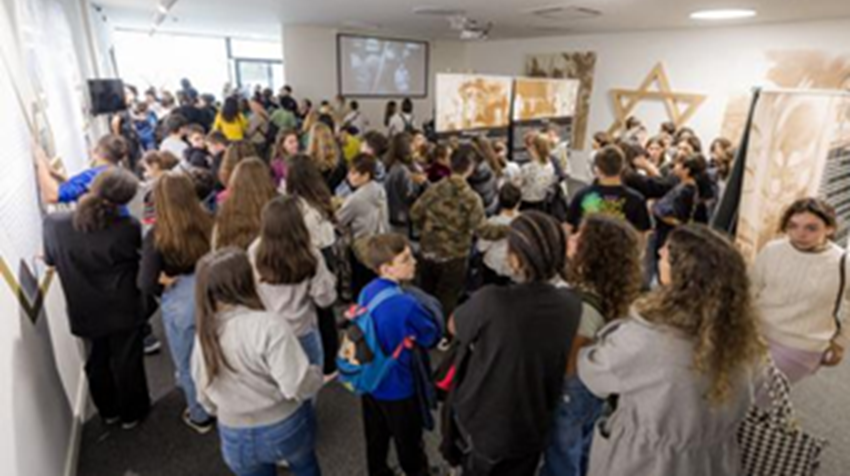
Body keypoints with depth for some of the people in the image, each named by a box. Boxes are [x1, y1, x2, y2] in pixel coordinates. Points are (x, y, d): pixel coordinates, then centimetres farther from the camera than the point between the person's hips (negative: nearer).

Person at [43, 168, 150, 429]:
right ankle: (132, 413, 33)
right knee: (126, 362, 15)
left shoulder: (54, 223, -16)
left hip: (85, 312, 3)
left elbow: (51, 260, 3)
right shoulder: (129, 227, -25)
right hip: (123, 310, -3)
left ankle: (109, 411, 43)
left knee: (97, 361, 23)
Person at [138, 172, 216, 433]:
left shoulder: (157, 236, -16)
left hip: (181, 304, -3)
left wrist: (168, 284, 1)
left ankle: (200, 417, 39)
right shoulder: (208, 224, -10)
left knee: (189, 366, 20)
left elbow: (146, 284, -16)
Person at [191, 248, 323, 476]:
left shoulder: (204, 334, -9)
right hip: (285, 426, -4)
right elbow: (298, 386, -29)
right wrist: (317, 374, -8)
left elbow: (205, 396, 4)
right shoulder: (268, 325, -29)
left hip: (236, 437, 4)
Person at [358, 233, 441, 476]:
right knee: (408, 440, 21)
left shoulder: (367, 292, -9)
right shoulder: (406, 304, -33)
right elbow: (432, 337, -17)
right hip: (397, 386, -6)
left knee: (376, 437, 27)